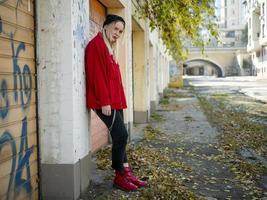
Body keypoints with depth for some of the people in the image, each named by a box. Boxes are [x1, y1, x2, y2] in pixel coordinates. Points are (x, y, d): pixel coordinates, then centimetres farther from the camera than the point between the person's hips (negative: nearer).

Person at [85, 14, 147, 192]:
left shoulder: (109, 48, 20)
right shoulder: (96, 45, -9)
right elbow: (97, 75, -18)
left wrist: (115, 100, 17)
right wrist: (104, 102, -22)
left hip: (114, 99, 10)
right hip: (105, 101, -10)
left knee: (120, 136, 10)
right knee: (121, 135, -8)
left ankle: (126, 173, 17)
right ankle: (120, 177, 4)